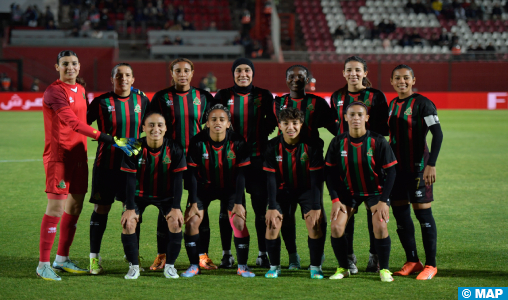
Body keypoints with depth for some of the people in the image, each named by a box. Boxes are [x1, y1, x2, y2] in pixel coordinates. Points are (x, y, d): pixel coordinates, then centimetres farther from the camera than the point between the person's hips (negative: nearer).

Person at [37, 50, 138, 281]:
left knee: (75, 205, 11)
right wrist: (109, 139, -30)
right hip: (58, 155, -8)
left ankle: (62, 259, 23)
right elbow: (73, 122, -24)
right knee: (56, 207, -10)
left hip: (78, 154, 8)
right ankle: (43, 264, -4)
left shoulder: (80, 89, 13)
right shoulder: (54, 92, -13)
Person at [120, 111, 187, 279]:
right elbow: (130, 180, -16)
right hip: (140, 194, 0)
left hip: (166, 195, 0)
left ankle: (169, 265, -1)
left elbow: (177, 179, -15)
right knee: (128, 223, -19)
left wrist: (176, 207, -19)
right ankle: (134, 266, -3)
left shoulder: (174, 149, -18)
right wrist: (130, 208, -21)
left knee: (176, 222, -19)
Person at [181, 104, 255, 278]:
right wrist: (193, 202, -14)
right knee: (192, 221, -11)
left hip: (230, 187, -1)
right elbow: (192, 174, -13)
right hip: (205, 186, 1)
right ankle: (194, 265, 3)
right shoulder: (198, 142, -19)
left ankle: (242, 266, -1)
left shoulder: (238, 142, -19)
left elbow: (241, 174, -13)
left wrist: (238, 202, -15)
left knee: (239, 221, -14)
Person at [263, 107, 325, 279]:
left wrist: (316, 207, -21)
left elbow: (317, 177, -17)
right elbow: (271, 178, -11)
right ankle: (274, 266, 4)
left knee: (315, 224, -19)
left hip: (307, 189, -1)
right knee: (272, 224, -14)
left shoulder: (312, 145, -19)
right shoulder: (273, 146, -14)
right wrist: (272, 207, -17)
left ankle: (315, 267, -1)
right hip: (283, 190, 1)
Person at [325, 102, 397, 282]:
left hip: (375, 190, -2)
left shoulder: (378, 142, -16)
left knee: (380, 226, -23)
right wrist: (335, 199, -11)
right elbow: (330, 172, -2)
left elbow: (390, 172, -11)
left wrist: (383, 200, -17)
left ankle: (384, 269, -2)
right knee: (336, 227, -15)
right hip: (348, 191, 2)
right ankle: (343, 268, 6)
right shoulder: (338, 142, -10)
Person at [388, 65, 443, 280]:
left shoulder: (422, 104, -9)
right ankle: (412, 261, 18)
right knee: (399, 212, 7)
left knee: (423, 213, -5)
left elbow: (438, 134, -13)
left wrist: (431, 164, -20)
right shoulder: (392, 104, 12)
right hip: (397, 166, 7)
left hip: (418, 166, -7)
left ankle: (431, 265, 2)